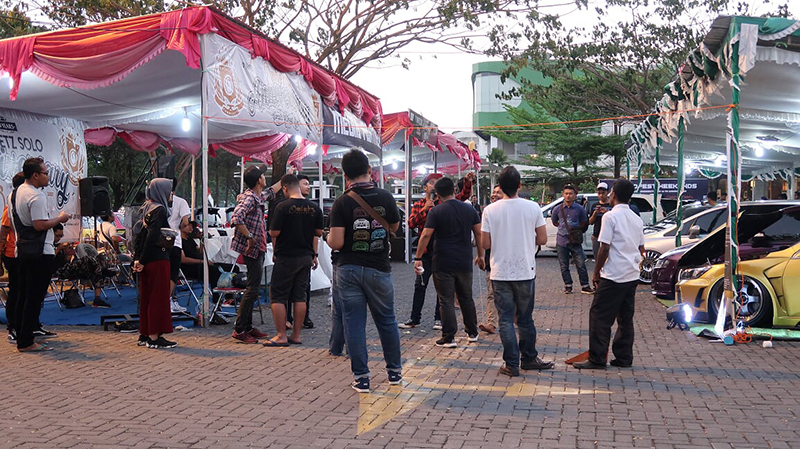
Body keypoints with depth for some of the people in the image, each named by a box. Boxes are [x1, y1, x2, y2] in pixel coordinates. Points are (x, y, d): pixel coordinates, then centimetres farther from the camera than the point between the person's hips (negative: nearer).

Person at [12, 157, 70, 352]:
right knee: (35, 297, -5)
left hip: (22, 249, 10)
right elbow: (40, 225, -23)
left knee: (24, 295, 14)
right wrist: (60, 218, -10)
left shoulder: (18, 192, 14)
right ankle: (26, 342, -3)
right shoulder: (36, 196, -17)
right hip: (40, 252, -10)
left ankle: (22, 336, 21)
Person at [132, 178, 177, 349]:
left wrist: (137, 258, 11)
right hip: (158, 259, -9)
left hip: (147, 261, 9)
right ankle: (154, 337, 1)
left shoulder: (146, 208, 14)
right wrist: (142, 260, -17)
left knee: (146, 297, 14)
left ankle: (144, 335, 21)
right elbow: (152, 236, -21)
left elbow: (139, 235, 13)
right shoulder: (159, 210, -13)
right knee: (159, 297, -3)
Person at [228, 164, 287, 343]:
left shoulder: (258, 196, 13)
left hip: (258, 249, 10)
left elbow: (270, 191, 36)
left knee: (253, 287, 13)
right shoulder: (249, 198, -17)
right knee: (253, 288, -10)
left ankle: (247, 327, 20)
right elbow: (236, 219, -31)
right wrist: (249, 238, -26)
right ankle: (239, 329, -5)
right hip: (252, 249, -10)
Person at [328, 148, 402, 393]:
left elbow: (336, 243, -13)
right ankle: (394, 371, 27)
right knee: (386, 321, 16)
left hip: (349, 270, -1)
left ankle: (361, 378, 9)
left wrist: (329, 236, 8)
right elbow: (395, 227, 13)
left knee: (354, 324, 5)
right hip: (379, 269, 2)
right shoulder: (385, 197, -4)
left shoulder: (342, 202, -10)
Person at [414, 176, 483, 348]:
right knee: (466, 298, 17)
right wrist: (480, 255, 16)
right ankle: (472, 333, 26)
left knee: (446, 301, 1)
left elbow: (426, 235, -12)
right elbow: (479, 233, 6)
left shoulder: (436, 212, -8)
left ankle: (449, 338, 2)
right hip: (465, 263, 4)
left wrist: (418, 258, -6)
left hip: (443, 264, -4)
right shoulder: (469, 209, 4)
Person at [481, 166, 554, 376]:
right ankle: (529, 359, 27)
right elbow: (542, 239, -2)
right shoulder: (532, 207, -5)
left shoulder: (490, 210, -7)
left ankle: (511, 364, 6)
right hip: (526, 271, 1)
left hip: (501, 273, -1)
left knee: (506, 320, 5)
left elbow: (486, 243, -5)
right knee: (525, 318, 15)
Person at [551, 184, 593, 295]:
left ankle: (585, 286, 6)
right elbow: (554, 222, 15)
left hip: (575, 241, -1)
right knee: (564, 266, 6)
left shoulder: (580, 209, -2)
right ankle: (568, 286, 18)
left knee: (581, 264, -2)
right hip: (561, 241, 1)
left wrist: (575, 230, 3)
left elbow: (583, 224, 11)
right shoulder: (557, 209, 0)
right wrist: (564, 228, 8)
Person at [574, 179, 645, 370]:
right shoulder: (637, 219, 12)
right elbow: (641, 250, 17)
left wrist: (596, 272, -5)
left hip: (614, 275, -8)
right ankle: (624, 358, 17)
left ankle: (597, 359, -2)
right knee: (625, 318, 13)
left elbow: (605, 248, -14)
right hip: (632, 275, 8)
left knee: (599, 316, -2)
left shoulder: (611, 216, -11)